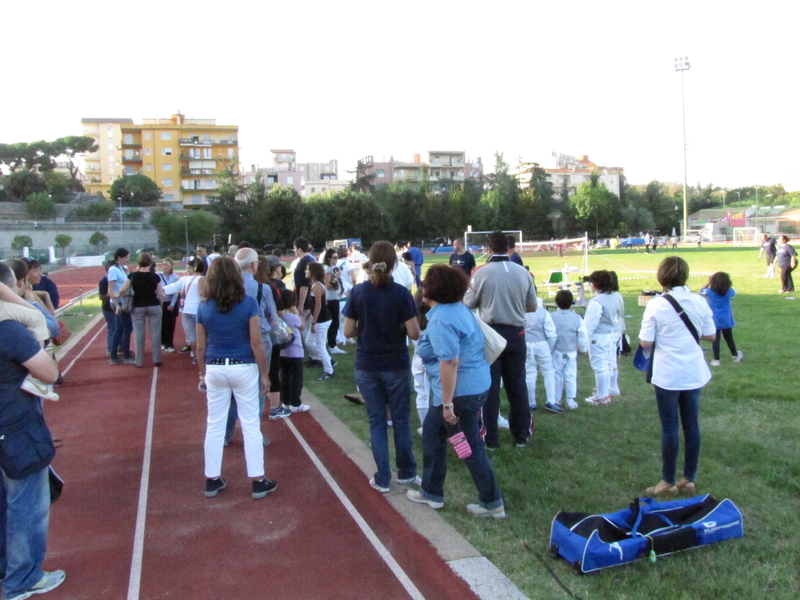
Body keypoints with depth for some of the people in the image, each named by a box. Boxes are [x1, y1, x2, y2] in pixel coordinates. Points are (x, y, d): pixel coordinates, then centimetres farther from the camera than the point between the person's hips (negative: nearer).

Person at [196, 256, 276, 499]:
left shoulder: (204, 308, -1)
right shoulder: (248, 303, -9)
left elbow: (201, 347, 3)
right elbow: (256, 342, -11)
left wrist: (203, 373, 16)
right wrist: (264, 373, -3)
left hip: (215, 369, 3)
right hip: (244, 368, -2)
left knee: (214, 426, 12)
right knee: (251, 425, 6)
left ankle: (212, 480, 21)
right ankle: (258, 482, 11)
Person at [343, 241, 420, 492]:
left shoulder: (358, 292, -7)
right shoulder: (401, 293, -12)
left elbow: (348, 331, -5)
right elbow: (414, 333, -13)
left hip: (367, 367, 1)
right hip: (396, 366, -1)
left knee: (377, 421, 11)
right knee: (401, 419, 14)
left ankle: (382, 479, 16)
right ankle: (406, 473, 26)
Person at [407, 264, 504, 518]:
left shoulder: (441, 319, -21)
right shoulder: (458, 308, 10)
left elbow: (450, 362, -26)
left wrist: (447, 403, -22)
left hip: (461, 391, -10)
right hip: (476, 384, 10)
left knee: (471, 447, 4)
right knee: (432, 432, 19)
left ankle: (493, 504, 19)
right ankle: (431, 491, 29)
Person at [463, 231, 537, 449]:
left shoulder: (481, 272, -12)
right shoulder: (523, 272, -2)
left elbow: (468, 304, -5)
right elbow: (532, 306, 5)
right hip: (516, 334, 3)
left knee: (490, 386, 7)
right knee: (517, 385, 14)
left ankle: (490, 438, 13)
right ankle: (521, 435, 24)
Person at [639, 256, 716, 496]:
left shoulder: (656, 305, -15)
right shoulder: (700, 302, -3)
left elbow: (645, 342, -13)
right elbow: (711, 335, 5)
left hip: (668, 375, -4)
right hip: (694, 373, 4)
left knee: (669, 427, 5)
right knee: (691, 424, 12)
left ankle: (668, 482, 15)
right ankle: (689, 480, 23)